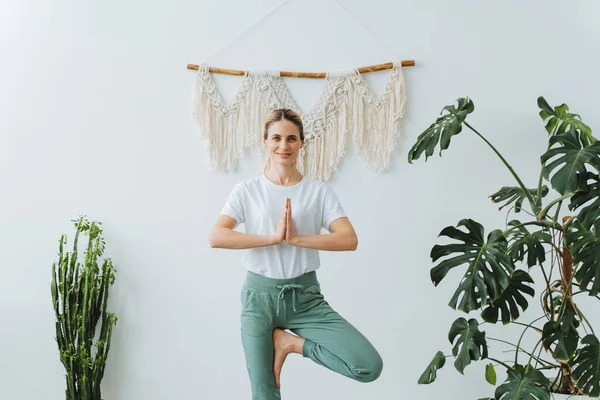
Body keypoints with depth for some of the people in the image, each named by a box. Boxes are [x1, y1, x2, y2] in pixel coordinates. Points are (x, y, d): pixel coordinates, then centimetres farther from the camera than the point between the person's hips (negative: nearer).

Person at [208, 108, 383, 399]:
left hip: (306, 295, 1)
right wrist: (273, 237, -20)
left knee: (370, 366, -14)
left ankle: (291, 342, 3)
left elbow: (349, 240, -12)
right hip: (260, 295, 0)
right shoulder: (247, 190, 0)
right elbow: (215, 237, -13)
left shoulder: (320, 191, 0)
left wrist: (295, 238, -21)